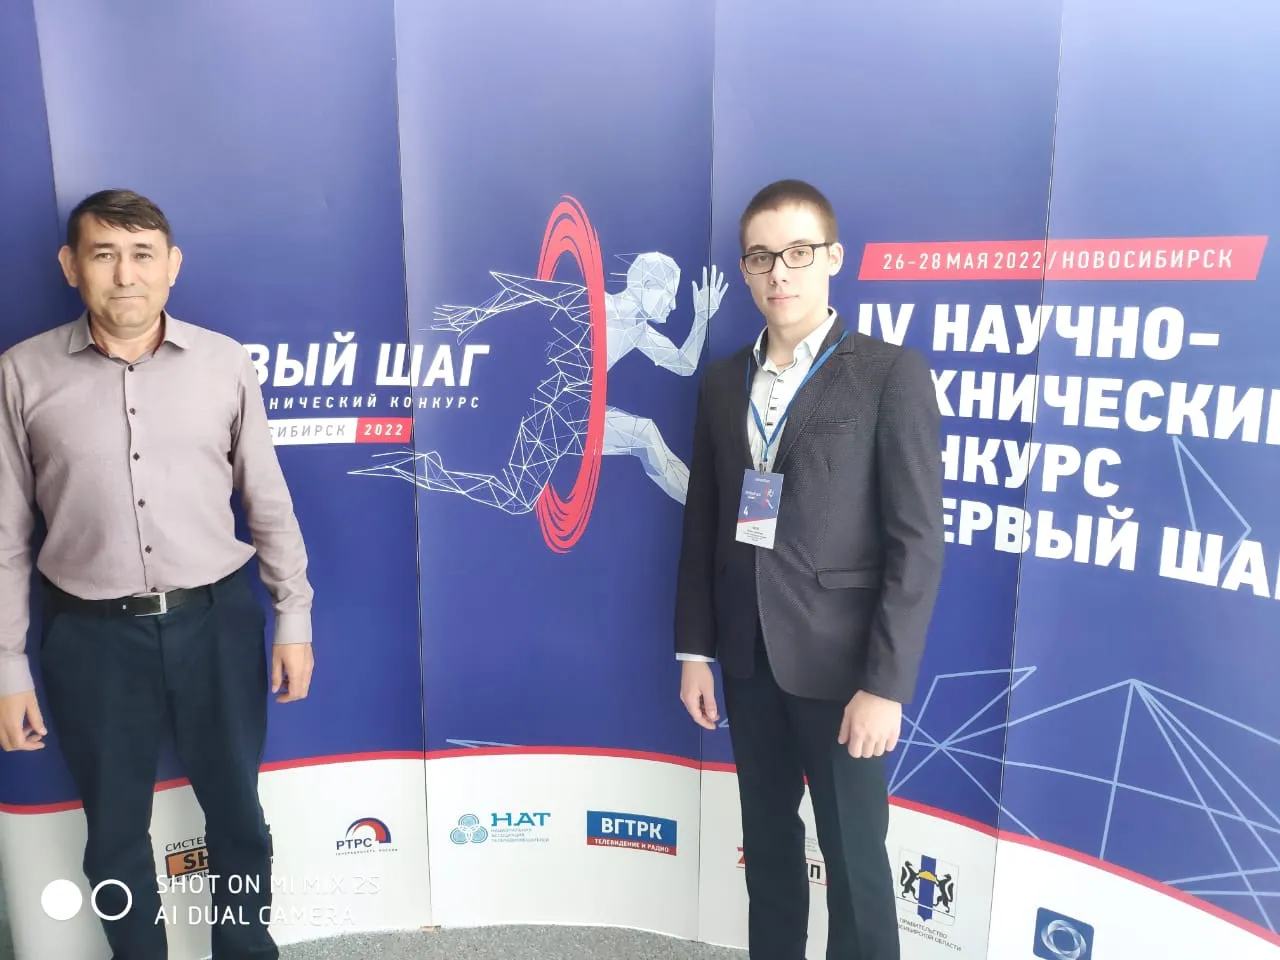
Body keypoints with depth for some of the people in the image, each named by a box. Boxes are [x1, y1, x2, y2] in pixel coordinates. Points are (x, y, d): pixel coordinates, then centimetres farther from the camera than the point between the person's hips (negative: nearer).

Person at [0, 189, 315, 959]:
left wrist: (294, 616, 2)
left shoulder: (226, 363, -3)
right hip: (89, 635, 0)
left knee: (236, 809, 17)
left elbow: (268, 500, 2)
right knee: (115, 829, 17)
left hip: (216, 620, 1)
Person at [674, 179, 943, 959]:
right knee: (768, 843, 19)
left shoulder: (891, 374, -8)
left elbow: (917, 541, -12)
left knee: (854, 857, 10)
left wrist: (886, 683, -16)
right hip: (749, 655, 5)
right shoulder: (723, 381, 7)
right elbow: (704, 523, 8)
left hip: (840, 659, -4)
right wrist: (695, 649, 7)